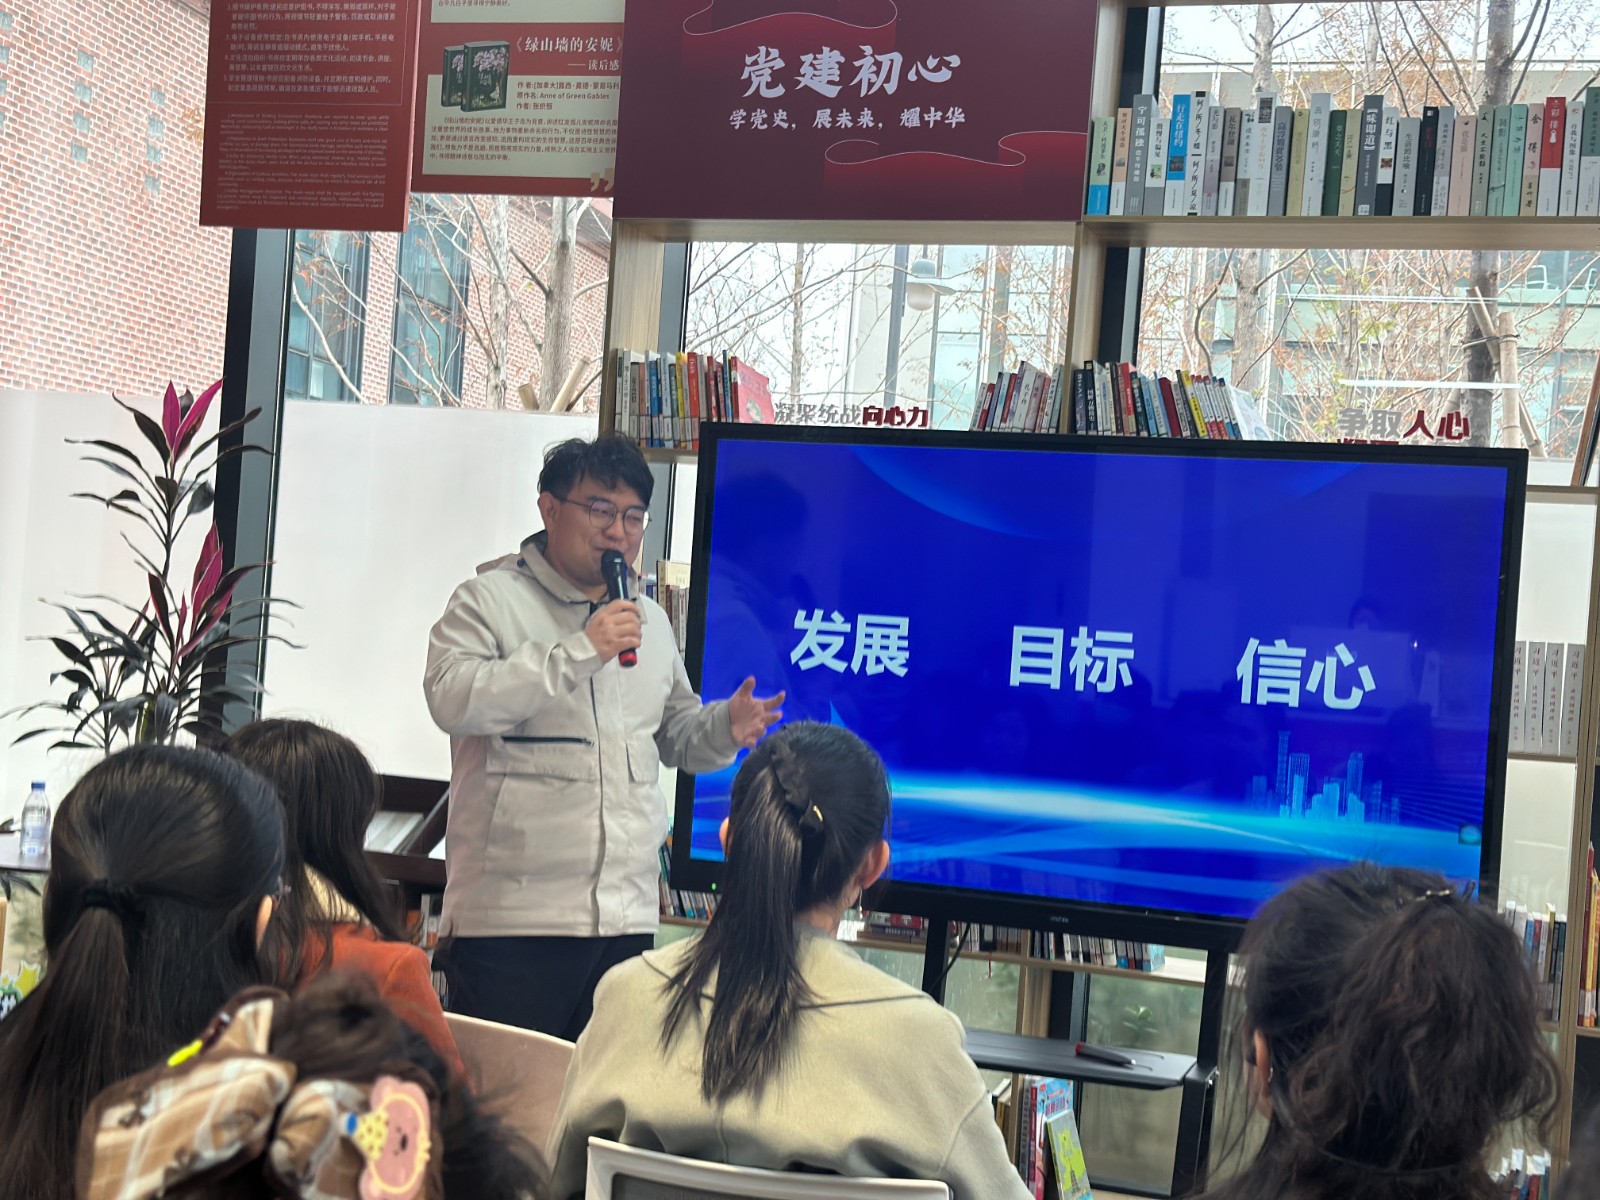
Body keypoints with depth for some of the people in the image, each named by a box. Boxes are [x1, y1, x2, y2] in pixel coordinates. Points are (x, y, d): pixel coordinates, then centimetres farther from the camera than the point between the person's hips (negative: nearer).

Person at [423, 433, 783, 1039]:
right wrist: (579, 651, -19)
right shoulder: (489, 600, 0)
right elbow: (452, 699, -17)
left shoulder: (650, 621, 20)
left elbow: (675, 733, 29)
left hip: (628, 920, 6)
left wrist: (725, 727, 5)